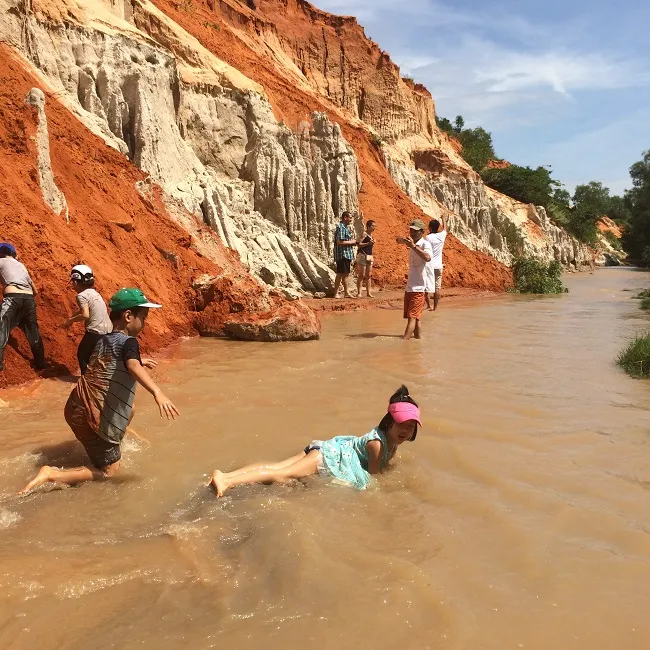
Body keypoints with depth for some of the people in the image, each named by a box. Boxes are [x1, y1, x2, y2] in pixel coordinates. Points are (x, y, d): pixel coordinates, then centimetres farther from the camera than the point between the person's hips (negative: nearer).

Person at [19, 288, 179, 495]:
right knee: (109, 470, 6)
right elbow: (134, 367, -35)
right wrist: (157, 393, -48)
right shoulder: (128, 342, -12)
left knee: (129, 408, 28)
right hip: (91, 417, -9)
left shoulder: (103, 340, 12)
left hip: (76, 408, 9)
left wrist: (138, 361, 44)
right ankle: (52, 475, -9)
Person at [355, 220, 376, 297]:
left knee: (368, 275, 9)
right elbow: (359, 244, -19)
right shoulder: (364, 234, -9)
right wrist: (368, 243, -25)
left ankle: (368, 292, 13)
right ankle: (359, 293, -2)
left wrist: (373, 243, 13)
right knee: (361, 275, -6)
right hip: (363, 255, -8)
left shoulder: (371, 235, 15)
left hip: (369, 256, 8)